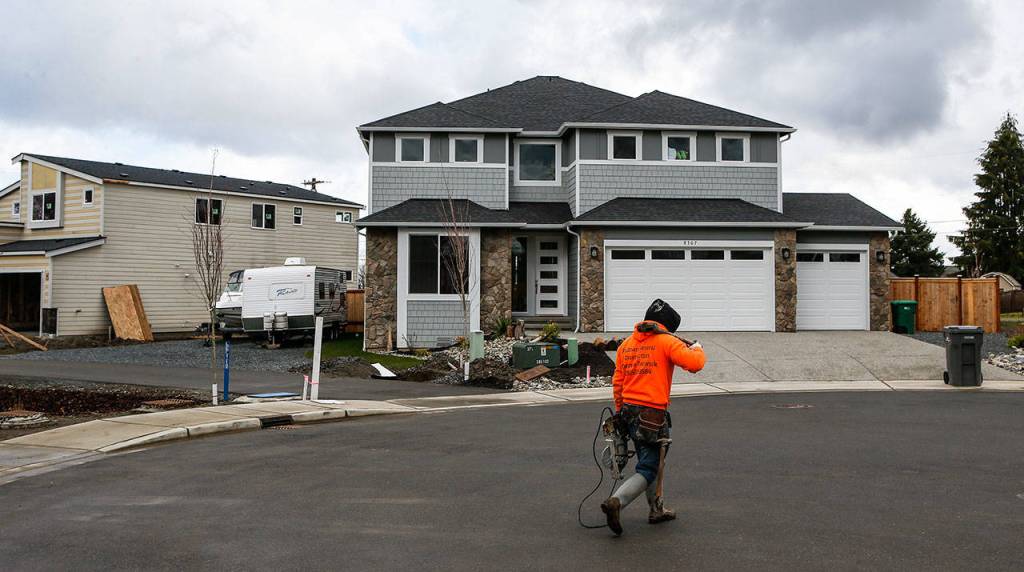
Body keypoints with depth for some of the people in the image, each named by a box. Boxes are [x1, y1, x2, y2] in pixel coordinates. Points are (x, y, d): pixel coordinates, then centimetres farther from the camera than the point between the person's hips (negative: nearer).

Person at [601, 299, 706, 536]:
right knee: (648, 470, -2)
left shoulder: (626, 344, 12)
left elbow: (617, 381, 12)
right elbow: (695, 364, -17)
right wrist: (697, 349, 5)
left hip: (628, 411, 7)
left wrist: (619, 410, 19)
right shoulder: (666, 342, -7)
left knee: (648, 461, 23)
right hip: (652, 414, -7)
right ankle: (616, 502, -21)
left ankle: (657, 509, 33)